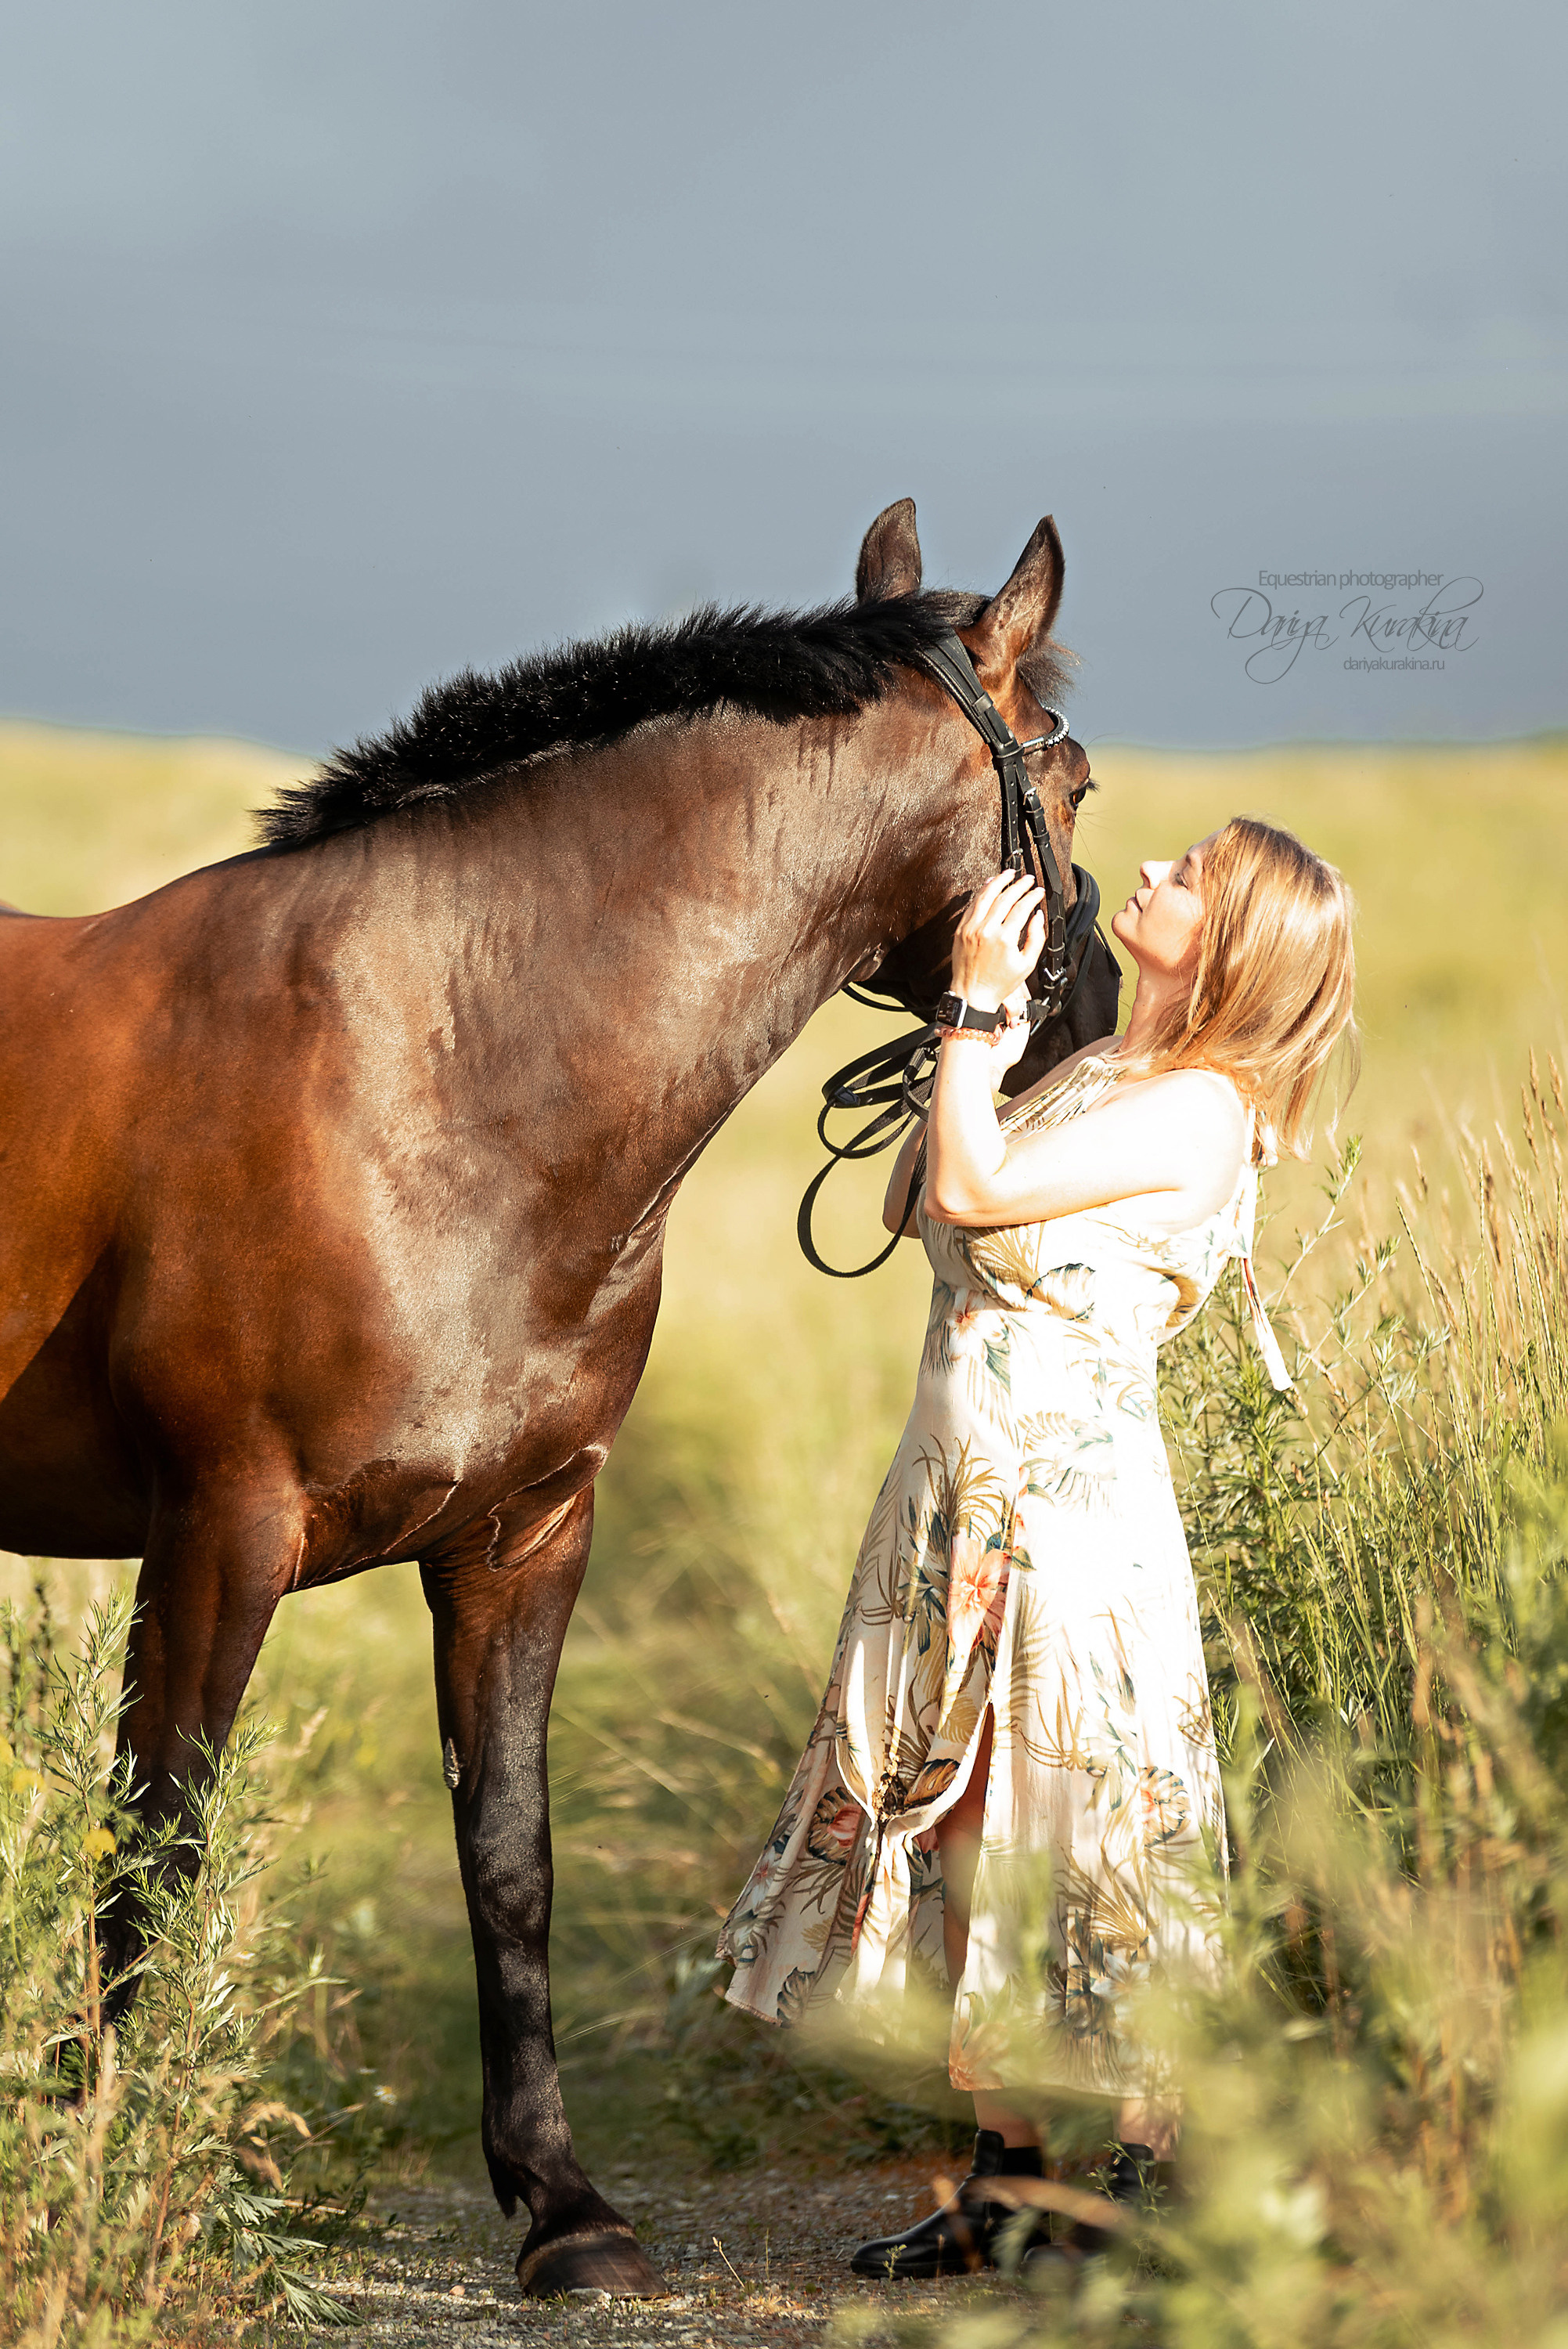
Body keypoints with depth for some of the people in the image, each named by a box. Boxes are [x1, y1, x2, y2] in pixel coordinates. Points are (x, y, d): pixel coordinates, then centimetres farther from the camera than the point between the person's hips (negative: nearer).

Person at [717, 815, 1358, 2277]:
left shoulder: (1200, 1109, -13)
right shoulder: (1093, 1068, 14)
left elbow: (972, 1186, -20)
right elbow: (914, 1204, 17)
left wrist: (980, 1000, -10)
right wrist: (982, 1024, 9)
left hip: (1069, 1498, -9)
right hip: (959, 1496, 9)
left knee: (1084, 1829, -2)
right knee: (963, 1822, 12)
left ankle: (1148, 2188, 8)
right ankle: (1005, 2174, 21)